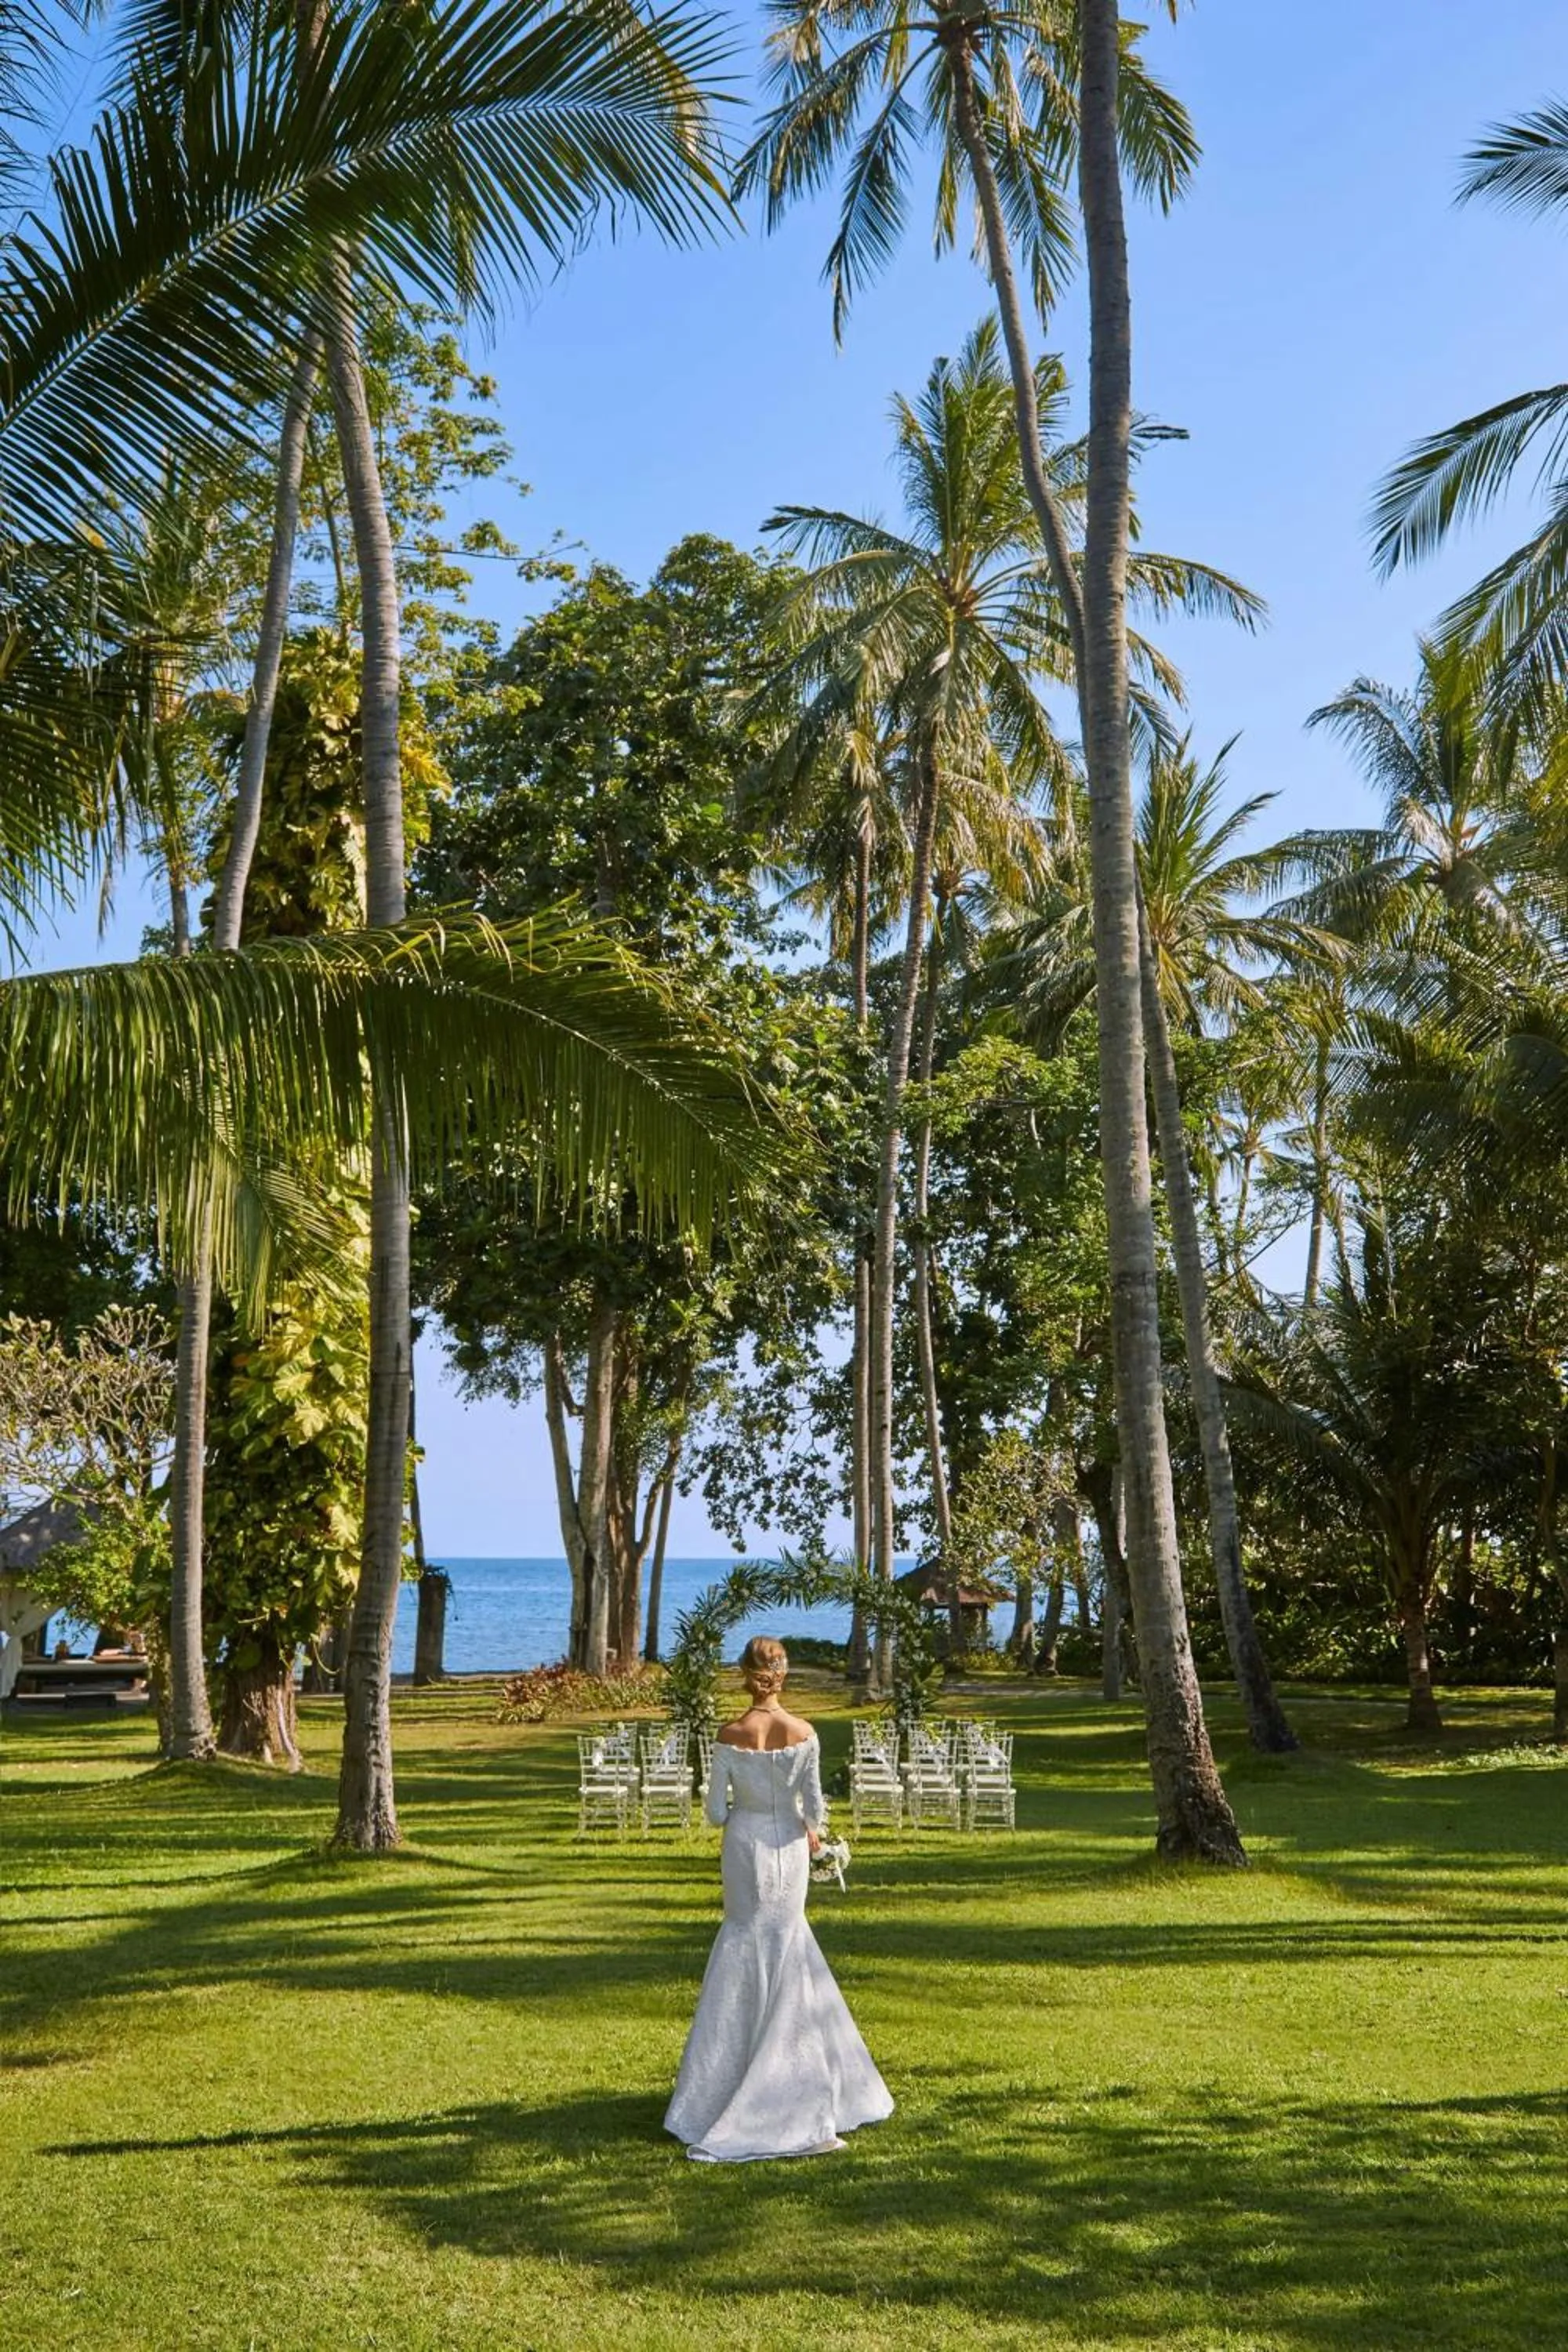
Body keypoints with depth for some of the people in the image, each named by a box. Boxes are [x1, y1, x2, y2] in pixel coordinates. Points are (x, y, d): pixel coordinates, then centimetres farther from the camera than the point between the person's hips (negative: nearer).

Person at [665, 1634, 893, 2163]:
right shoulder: (803, 1733, -12)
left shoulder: (730, 1736, -14)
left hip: (744, 1847, -1)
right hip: (789, 1847, 1)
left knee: (747, 1948, 15)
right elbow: (814, 1805, -7)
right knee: (787, 1949, 16)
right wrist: (812, 1832, 14)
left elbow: (716, 1812, -9)